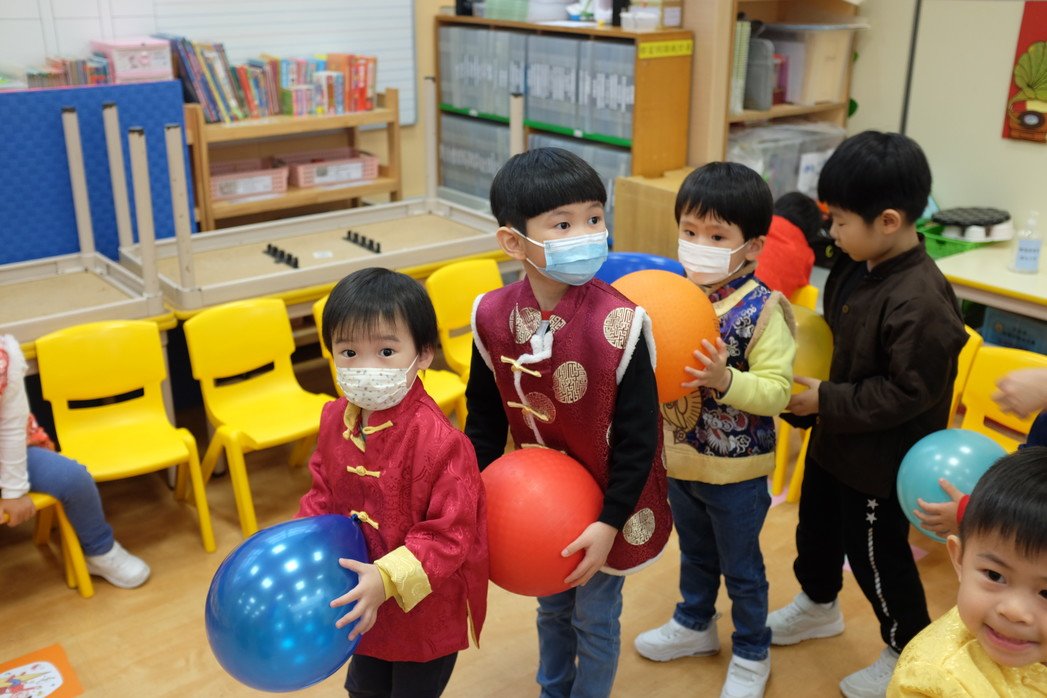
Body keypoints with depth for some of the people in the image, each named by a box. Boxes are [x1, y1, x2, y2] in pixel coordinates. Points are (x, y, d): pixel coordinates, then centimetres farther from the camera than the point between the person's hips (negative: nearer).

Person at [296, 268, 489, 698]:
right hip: (363, 608, 6)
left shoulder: (437, 440, -31)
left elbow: (450, 535, -27)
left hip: (424, 611, -6)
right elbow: (325, 493, 7)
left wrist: (388, 579, -35)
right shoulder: (335, 419, -8)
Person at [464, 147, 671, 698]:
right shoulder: (492, 318, -14)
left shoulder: (618, 322, -26)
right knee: (551, 609, 26)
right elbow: (485, 418, -1)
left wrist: (611, 521, -18)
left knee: (595, 619, 16)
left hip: (604, 502, -3)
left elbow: (638, 435, -18)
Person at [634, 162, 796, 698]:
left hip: (736, 469, -5)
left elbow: (776, 391, -24)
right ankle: (695, 623, 51)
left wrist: (725, 380, -39)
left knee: (741, 567, 16)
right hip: (681, 457, 5)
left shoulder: (763, 310, -22)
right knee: (694, 552, 28)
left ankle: (751, 654, 38)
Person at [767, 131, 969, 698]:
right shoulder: (856, 267, -5)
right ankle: (817, 607, 53)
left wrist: (827, 402, -23)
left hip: (881, 457, -9)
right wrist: (810, 400, 2)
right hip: (835, 439, 9)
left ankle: (908, 651, 36)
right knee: (816, 528, 26)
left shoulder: (919, 301, -31)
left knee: (876, 554, 10)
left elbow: (909, 392, -27)